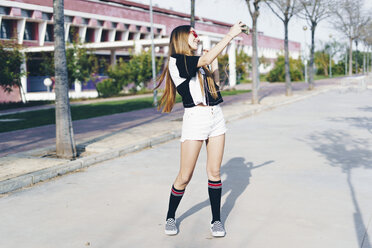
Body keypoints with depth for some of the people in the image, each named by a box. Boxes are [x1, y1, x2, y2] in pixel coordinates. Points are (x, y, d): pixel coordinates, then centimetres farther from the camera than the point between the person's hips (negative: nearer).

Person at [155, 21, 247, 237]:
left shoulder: (197, 62, 16)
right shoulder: (177, 61, -6)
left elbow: (215, 85, 22)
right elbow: (205, 60, -18)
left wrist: (215, 59, 17)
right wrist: (230, 35, -15)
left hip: (216, 117, 6)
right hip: (195, 117, -6)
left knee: (214, 171, 5)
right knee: (185, 176, -1)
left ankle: (216, 220, 13)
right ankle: (170, 217, 17)